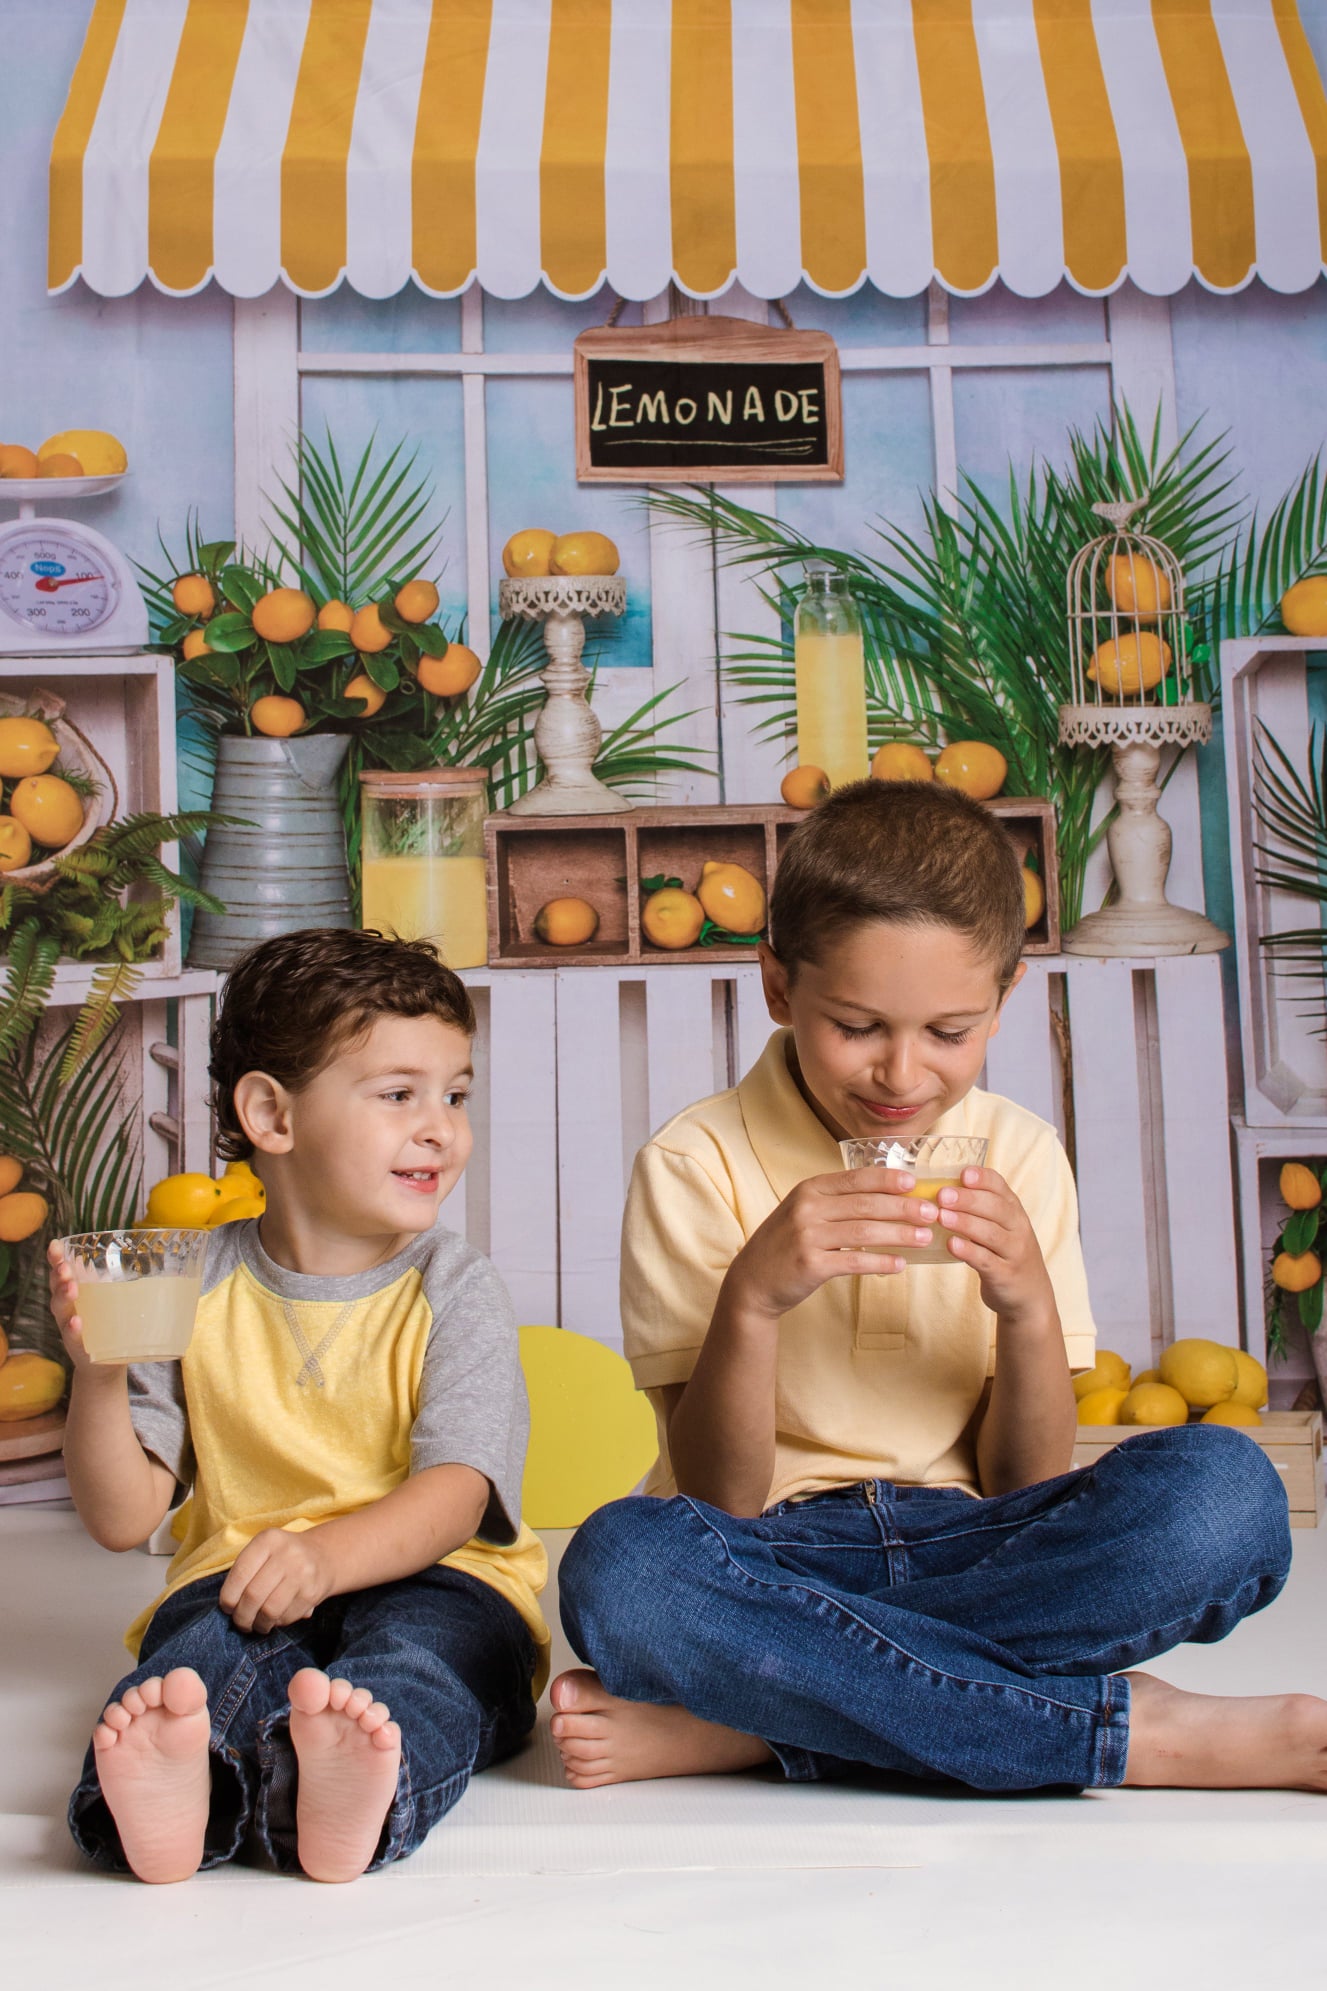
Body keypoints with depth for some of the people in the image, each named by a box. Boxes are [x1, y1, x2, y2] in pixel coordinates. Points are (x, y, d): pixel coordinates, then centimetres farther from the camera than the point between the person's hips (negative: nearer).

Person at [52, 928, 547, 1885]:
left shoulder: (455, 1288, 2)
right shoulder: (193, 1289, 6)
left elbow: (453, 1498, -11)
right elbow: (123, 1517, 4)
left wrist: (329, 1554, -31)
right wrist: (99, 1376, -14)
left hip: (430, 1580, -1)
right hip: (240, 1584, 1)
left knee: (428, 1633, -33)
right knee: (203, 1630, -31)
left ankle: (349, 1782, -62)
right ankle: (172, 1782, -59)